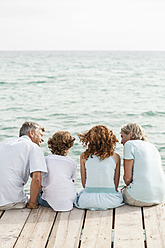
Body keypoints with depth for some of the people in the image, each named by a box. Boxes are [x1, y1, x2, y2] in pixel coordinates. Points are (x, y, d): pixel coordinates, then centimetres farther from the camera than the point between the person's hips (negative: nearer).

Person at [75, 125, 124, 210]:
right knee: (119, 193, 36)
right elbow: (116, 185, 3)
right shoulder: (116, 157, -3)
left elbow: (84, 183, 3)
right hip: (110, 201, 1)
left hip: (88, 200, -1)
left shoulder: (84, 156, -3)